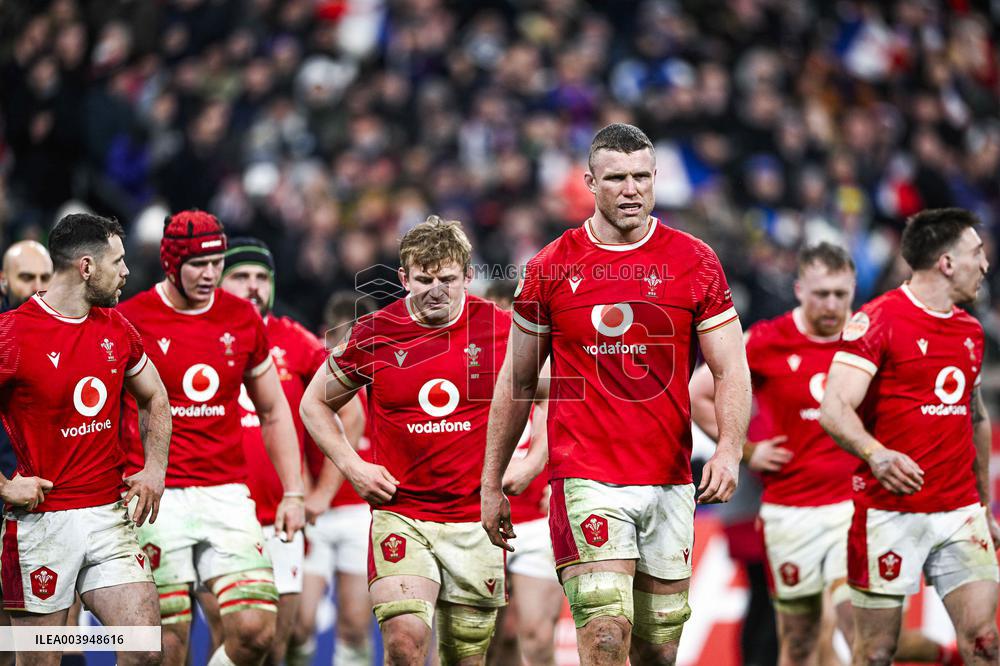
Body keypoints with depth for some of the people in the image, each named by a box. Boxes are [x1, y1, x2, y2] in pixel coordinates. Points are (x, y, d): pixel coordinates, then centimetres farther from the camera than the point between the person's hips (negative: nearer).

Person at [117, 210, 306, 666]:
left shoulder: (242, 320, 9)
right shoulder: (131, 321, -4)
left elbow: (274, 412, 18)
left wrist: (293, 493, 12)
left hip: (227, 494, 3)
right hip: (158, 498, -3)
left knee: (257, 629, -9)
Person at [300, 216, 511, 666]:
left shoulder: (499, 327, -2)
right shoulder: (374, 334, -2)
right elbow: (315, 403, 13)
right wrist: (353, 467, 1)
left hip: (475, 520, 1)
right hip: (400, 515, -1)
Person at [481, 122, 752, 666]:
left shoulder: (695, 262, 3)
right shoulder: (550, 268, 2)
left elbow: (731, 370, 1)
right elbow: (516, 381, 11)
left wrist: (729, 449, -17)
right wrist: (492, 482, 11)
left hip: (669, 482, 2)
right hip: (587, 479, -2)